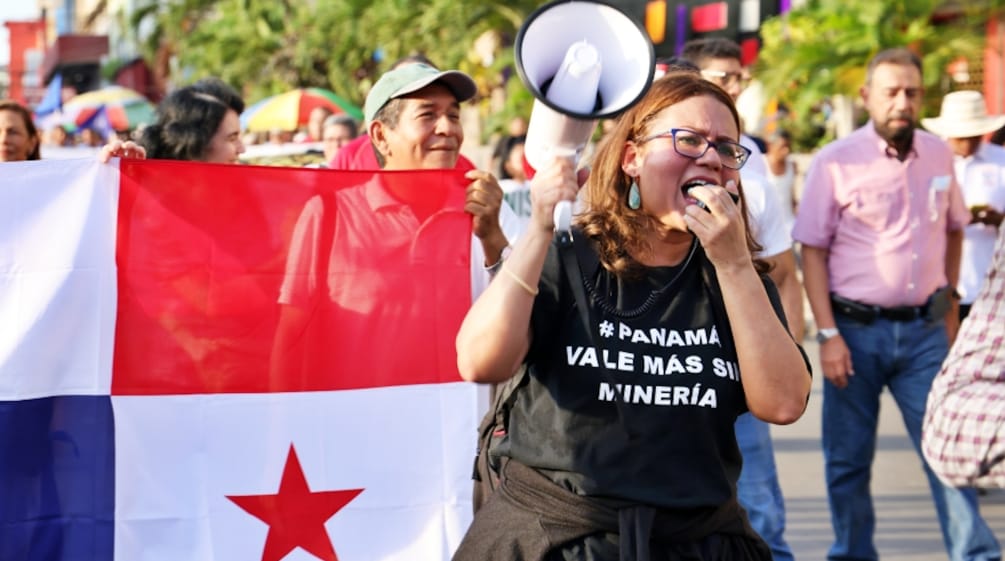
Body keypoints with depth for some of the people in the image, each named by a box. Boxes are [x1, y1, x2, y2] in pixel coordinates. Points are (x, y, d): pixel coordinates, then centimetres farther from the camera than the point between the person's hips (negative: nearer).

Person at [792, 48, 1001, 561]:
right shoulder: (837, 162, -6)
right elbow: (812, 250, -5)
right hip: (857, 330, -2)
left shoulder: (938, 155, 6)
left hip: (924, 330, 3)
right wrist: (827, 335, -11)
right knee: (847, 460, 6)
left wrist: (948, 301, 16)